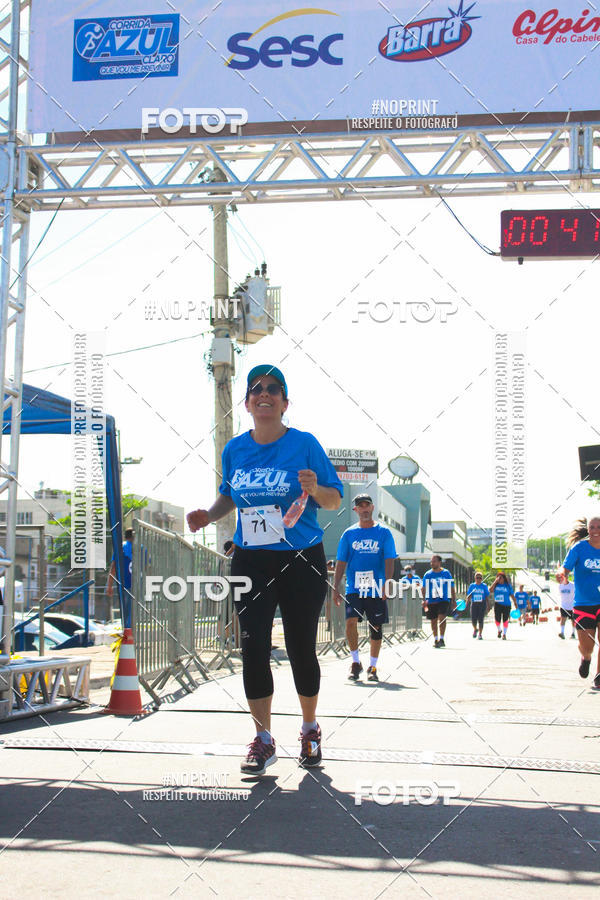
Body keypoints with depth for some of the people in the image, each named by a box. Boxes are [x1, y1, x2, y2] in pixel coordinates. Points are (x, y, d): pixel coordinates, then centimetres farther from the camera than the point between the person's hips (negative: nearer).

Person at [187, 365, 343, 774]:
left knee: (301, 649, 4)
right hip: (250, 561, 3)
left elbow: (335, 499, -4)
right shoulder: (235, 449, 6)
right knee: (253, 648, -4)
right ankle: (263, 740, 7)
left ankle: (310, 729, 26)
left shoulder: (304, 444, -5)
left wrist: (315, 490, -25)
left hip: (302, 560, -3)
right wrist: (210, 514, 2)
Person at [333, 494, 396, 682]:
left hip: (376, 589, 0)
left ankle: (372, 667, 17)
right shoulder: (349, 534, 7)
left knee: (376, 628, 4)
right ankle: (355, 662, 0)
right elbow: (341, 562, 8)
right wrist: (335, 588, 1)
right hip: (354, 588, 0)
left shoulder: (384, 533, 4)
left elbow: (389, 560, -2)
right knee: (351, 621, -16)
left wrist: (386, 584, -15)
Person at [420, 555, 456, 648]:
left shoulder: (446, 573, 4)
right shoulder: (427, 574, 5)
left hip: (444, 600, -2)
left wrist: (454, 600, 9)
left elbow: (452, 588, 10)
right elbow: (424, 588, 3)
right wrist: (424, 600, -9)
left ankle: (441, 639, -13)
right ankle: (435, 639, 20)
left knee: (442, 618, -18)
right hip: (431, 601, 2)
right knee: (433, 621, 8)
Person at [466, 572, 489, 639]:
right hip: (474, 603, 1)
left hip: (482, 604, -1)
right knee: (473, 619, -3)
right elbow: (469, 595, 4)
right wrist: (467, 601, -15)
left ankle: (480, 634, 3)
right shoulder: (472, 585, 6)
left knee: (480, 619, -5)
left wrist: (487, 605, 6)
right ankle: (475, 629, 28)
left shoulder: (484, 586, 5)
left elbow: (487, 596, 8)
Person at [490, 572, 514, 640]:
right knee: (497, 619, -2)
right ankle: (499, 630, 27)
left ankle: (504, 634, 12)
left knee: (505, 620, -1)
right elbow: (490, 590, -14)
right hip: (497, 605, 1)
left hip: (506, 605, -1)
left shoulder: (508, 585, 3)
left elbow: (512, 595, 6)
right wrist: (495, 582, -15)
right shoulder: (496, 585, 4)